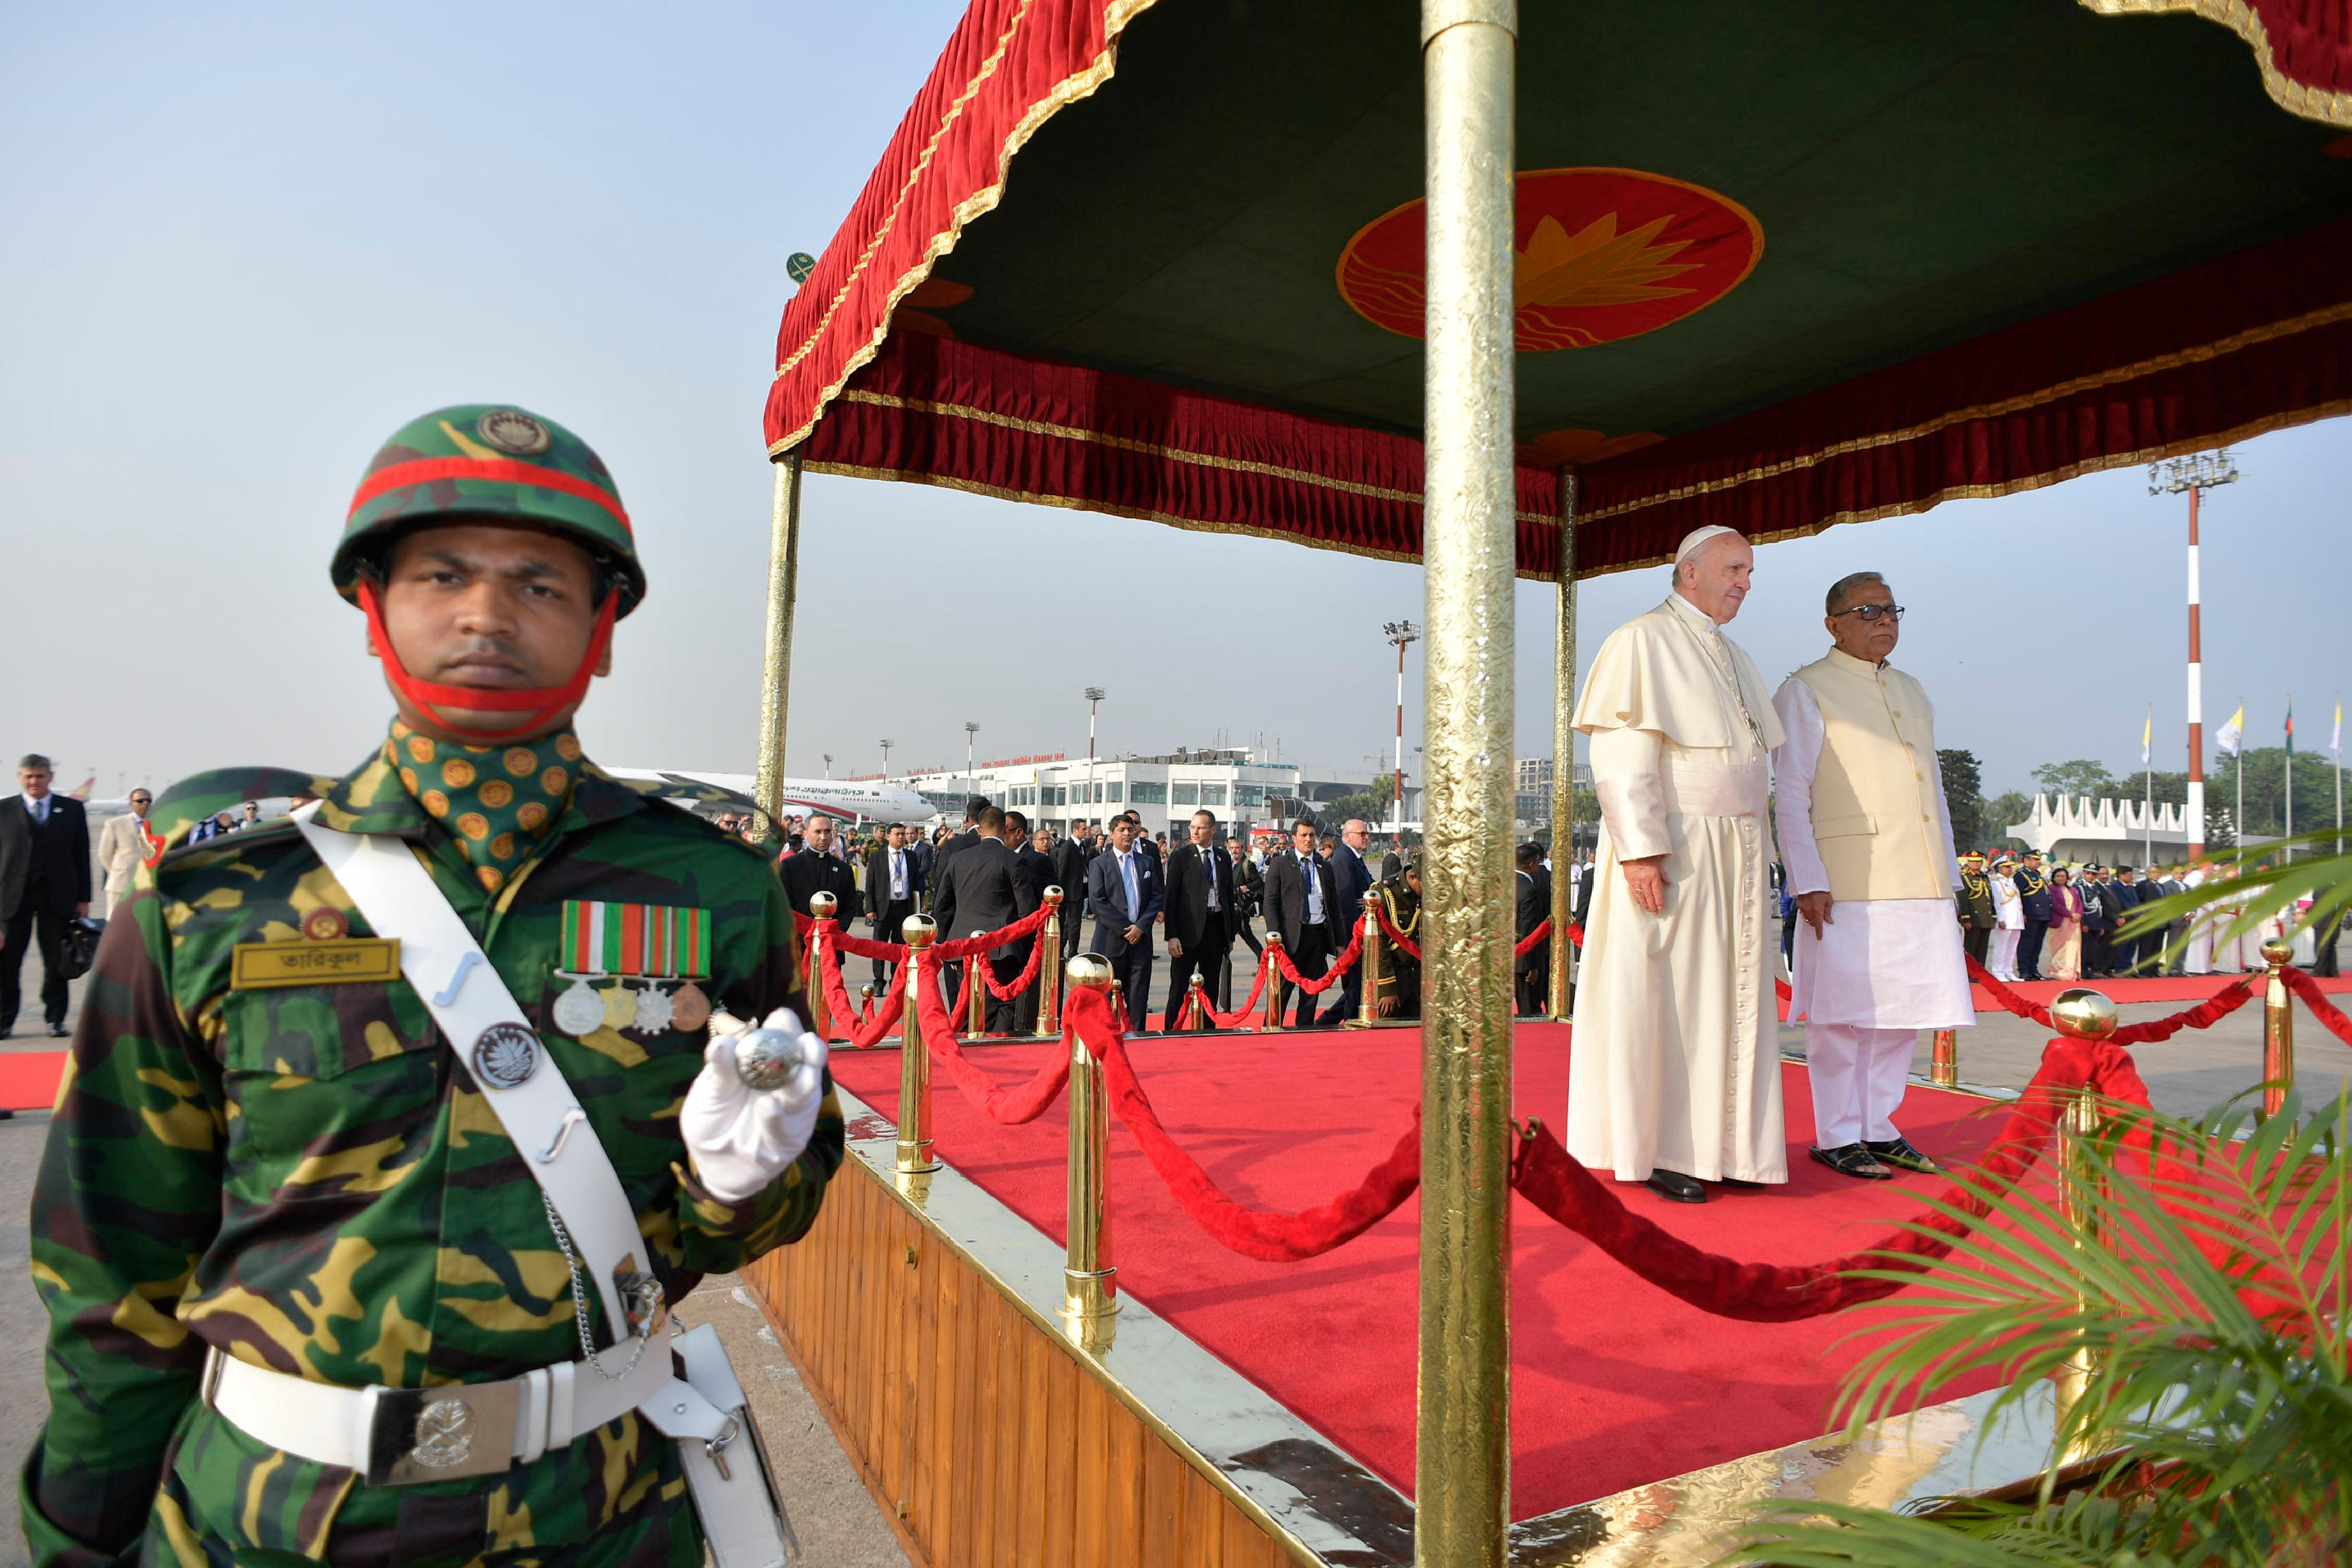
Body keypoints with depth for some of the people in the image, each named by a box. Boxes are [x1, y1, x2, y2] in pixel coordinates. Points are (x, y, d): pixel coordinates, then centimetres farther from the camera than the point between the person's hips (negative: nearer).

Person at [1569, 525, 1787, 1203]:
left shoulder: (1734, 658, 20)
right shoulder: (1641, 641, -5)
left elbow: (1751, 766, 22)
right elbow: (1620, 757, -14)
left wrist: (1758, 855, 15)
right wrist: (1640, 850, -22)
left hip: (1736, 855, 8)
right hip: (1672, 848, -8)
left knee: (1730, 997, 8)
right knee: (1660, 995, -4)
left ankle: (1718, 1144, 16)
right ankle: (1650, 1150, 4)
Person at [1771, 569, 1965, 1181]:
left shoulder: (1912, 692, 21)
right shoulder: (1806, 691, 0)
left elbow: (1933, 788, 23)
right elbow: (1790, 796, -6)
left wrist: (1949, 876, 16)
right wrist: (1808, 882, -14)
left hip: (1920, 885, 7)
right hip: (1848, 885, -7)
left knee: (1904, 1011, 9)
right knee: (1847, 1010, -3)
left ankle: (1876, 1126, 21)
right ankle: (1836, 1136, 8)